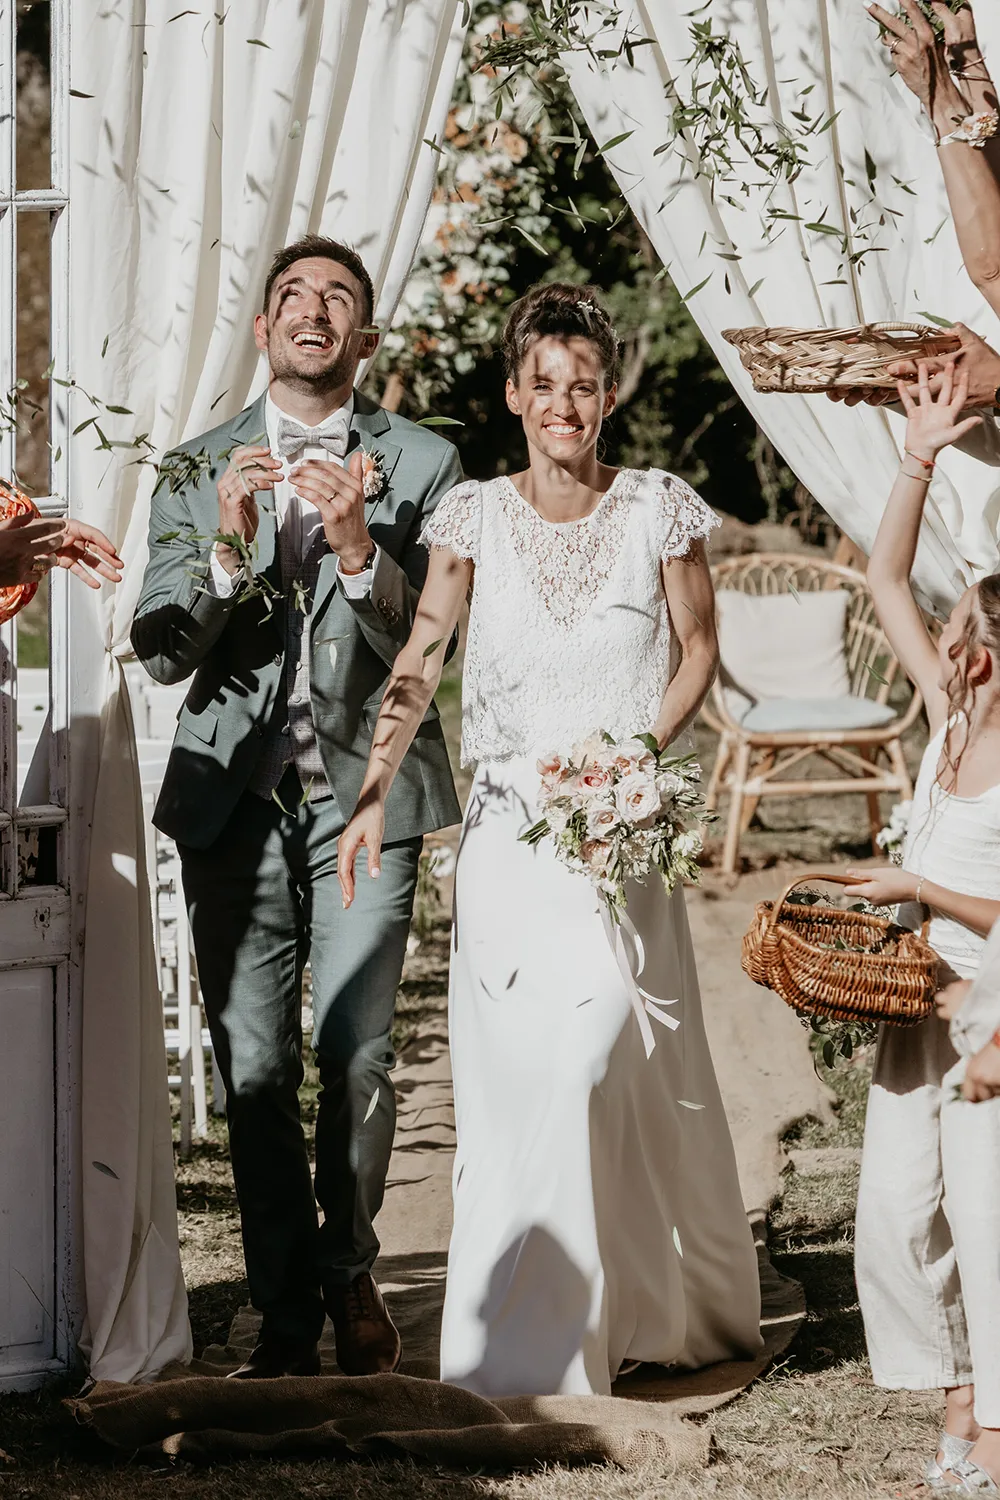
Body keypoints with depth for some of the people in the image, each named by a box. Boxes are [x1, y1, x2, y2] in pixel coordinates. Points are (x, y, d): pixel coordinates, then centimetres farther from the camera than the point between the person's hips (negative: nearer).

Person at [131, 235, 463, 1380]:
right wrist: (226, 544, -14)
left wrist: (357, 547, -19)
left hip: (367, 796, -1)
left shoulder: (422, 466, 6)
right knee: (252, 1069, 0)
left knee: (357, 1059, -7)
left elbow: (426, 644, -1)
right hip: (235, 802, 1)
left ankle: (347, 1273, 16)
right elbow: (161, 651, 3)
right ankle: (285, 1313, 10)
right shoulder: (196, 473, 11)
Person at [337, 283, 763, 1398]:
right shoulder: (475, 515, 3)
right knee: (505, 1082, 2)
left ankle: (530, 1345, -3)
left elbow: (698, 651, 6)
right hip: (503, 834, 3)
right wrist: (375, 794, -14)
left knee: (580, 1071, -11)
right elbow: (418, 660, -2)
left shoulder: (660, 510, -1)